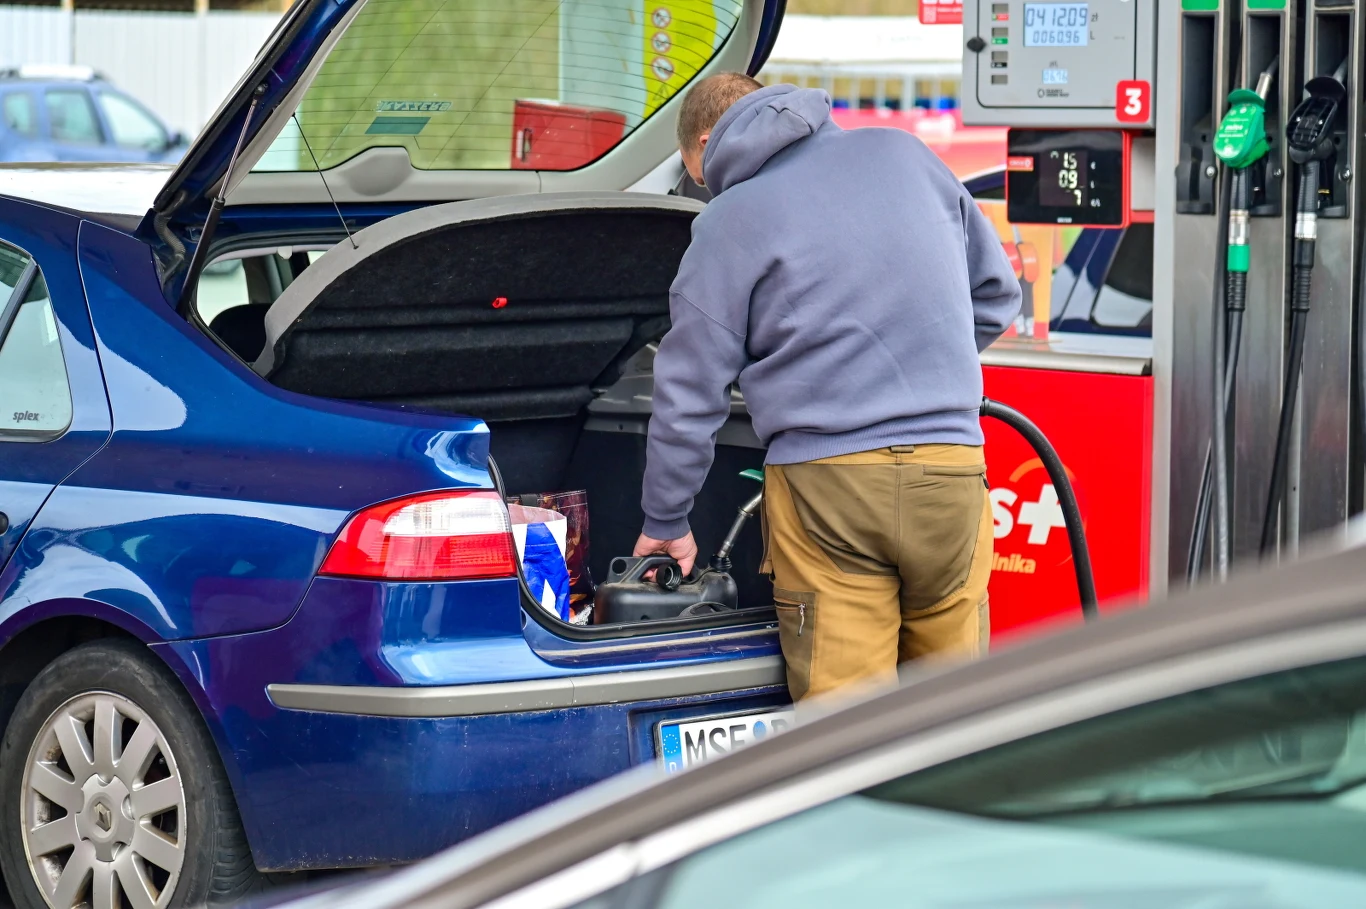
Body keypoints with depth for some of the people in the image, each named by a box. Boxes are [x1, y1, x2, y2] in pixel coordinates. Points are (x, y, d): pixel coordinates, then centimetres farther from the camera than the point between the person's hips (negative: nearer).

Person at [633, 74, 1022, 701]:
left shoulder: (729, 220, 3)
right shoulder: (902, 152, 15)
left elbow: (689, 395, 5)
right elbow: (996, 294, 21)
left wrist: (665, 522, 17)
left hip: (825, 484, -4)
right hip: (952, 473, 4)